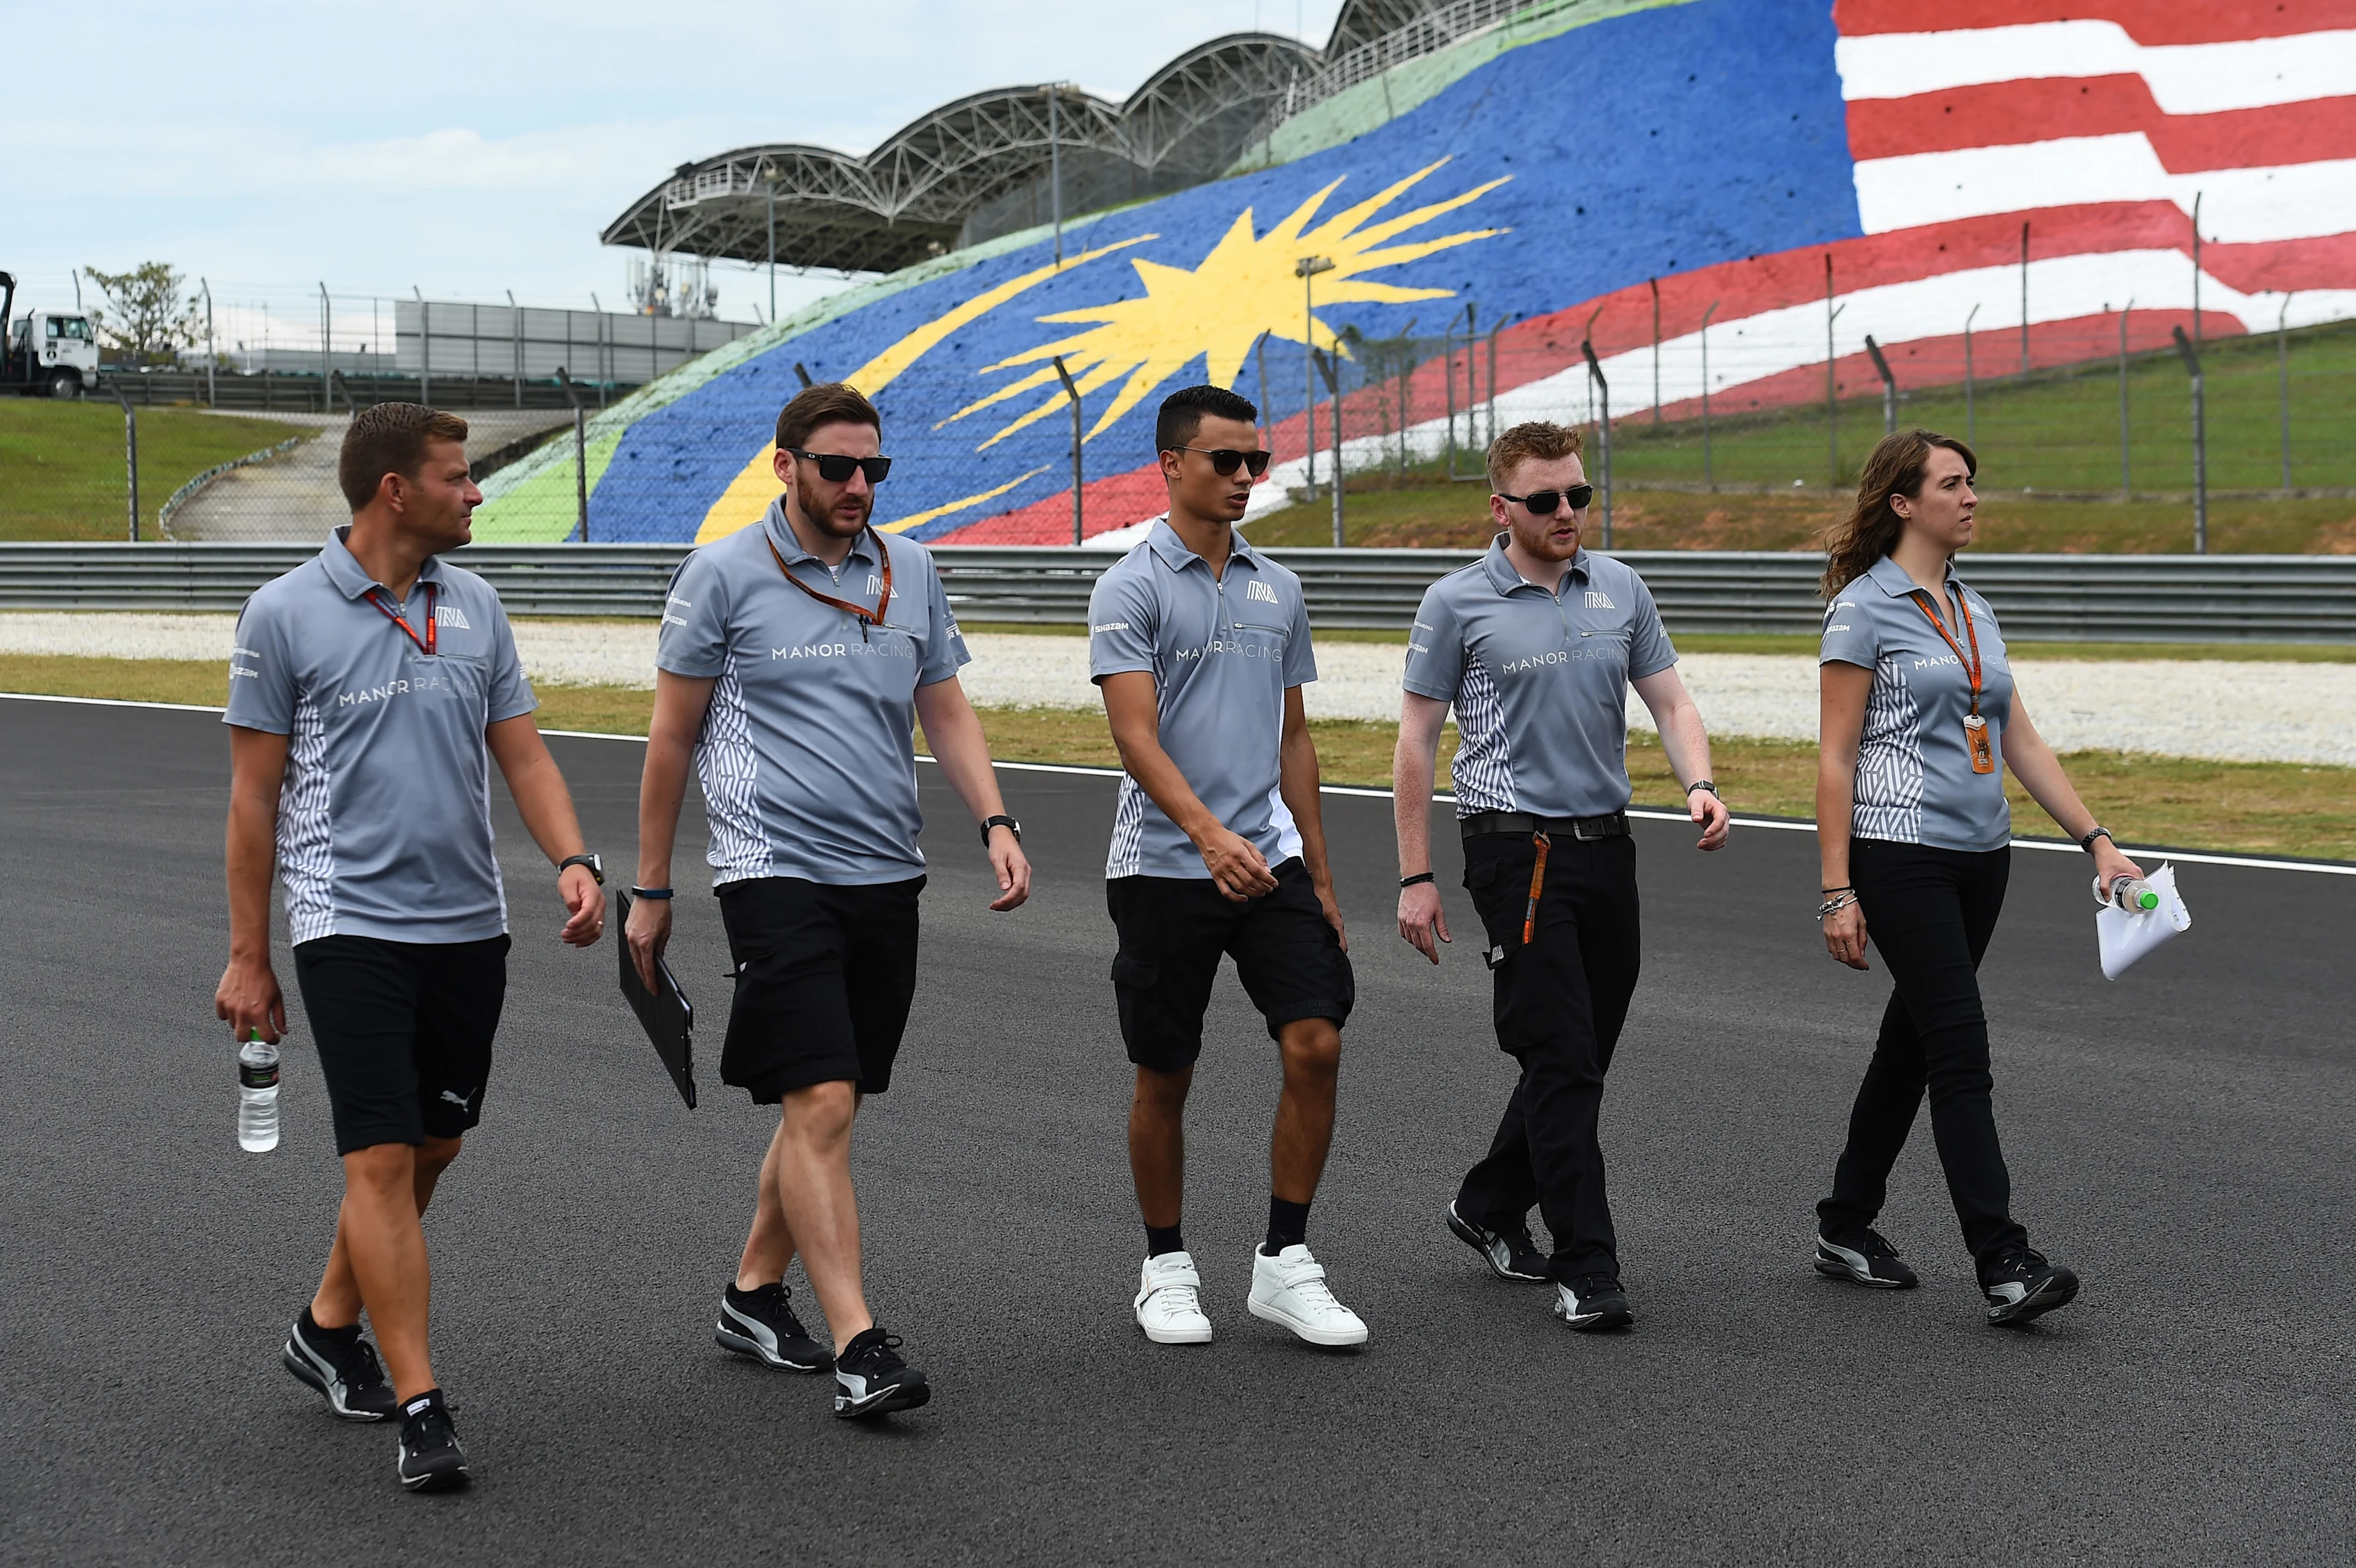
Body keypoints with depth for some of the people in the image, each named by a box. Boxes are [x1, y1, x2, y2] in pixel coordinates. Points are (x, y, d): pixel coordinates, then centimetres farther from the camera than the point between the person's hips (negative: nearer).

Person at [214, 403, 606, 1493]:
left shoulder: (475, 608, 8)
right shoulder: (284, 616, -5)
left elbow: (522, 753, 10)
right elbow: (254, 795, -1)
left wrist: (573, 860, -9)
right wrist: (247, 957, -1)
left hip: (470, 923, 6)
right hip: (349, 924, -6)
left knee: (433, 1148, 13)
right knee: (382, 1160, -10)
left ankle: (328, 1329, 34)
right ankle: (421, 1411, -8)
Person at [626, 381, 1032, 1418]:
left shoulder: (910, 571, 11)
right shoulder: (724, 576, -3)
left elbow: (946, 711, 17)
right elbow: (672, 736, 3)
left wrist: (995, 821, 0)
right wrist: (650, 890, 5)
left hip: (887, 876, 6)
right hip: (776, 871, -5)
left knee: (826, 1105, 11)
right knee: (821, 1104, -13)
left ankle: (754, 1293, 28)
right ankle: (859, 1348, -15)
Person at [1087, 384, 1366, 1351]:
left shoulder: (1277, 590, 12)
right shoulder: (1130, 591, -7)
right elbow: (1136, 737, -18)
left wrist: (1318, 873, 15)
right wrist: (1211, 836, -33)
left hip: (1271, 862, 4)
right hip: (1165, 866, -4)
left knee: (1315, 1044, -9)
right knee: (1165, 1077, 5)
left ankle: (1285, 1265, 1)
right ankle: (1166, 1269, 22)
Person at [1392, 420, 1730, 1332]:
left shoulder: (1621, 589, 10)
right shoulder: (1458, 604, -3)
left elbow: (1670, 702, 12)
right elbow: (1416, 743, -1)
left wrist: (1698, 785, -9)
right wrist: (1416, 878, -5)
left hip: (1607, 845, 6)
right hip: (1518, 850, -6)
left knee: (1584, 1058, 12)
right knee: (1561, 1061, -10)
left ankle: (1489, 1208, 32)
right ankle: (1586, 1270, -7)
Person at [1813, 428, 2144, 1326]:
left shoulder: (1974, 611, 15)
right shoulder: (1864, 608, -8)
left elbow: (2021, 742, 16)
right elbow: (1835, 758, -9)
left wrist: (2094, 839, 7)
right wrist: (1837, 892, -14)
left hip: (1980, 856, 8)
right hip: (1900, 855, -8)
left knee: (1914, 1040, 13)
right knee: (1961, 1048, -13)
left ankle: (1846, 1228, 25)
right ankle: (2002, 1263, -15)